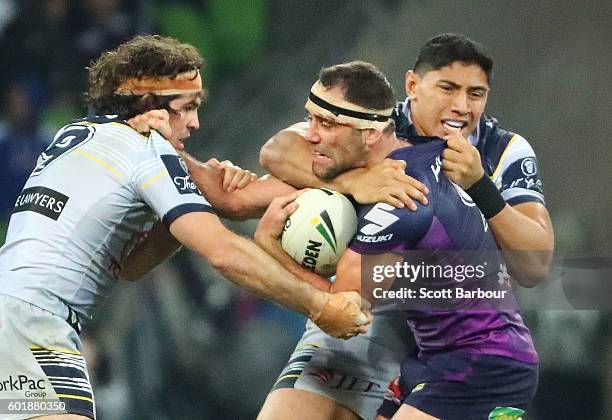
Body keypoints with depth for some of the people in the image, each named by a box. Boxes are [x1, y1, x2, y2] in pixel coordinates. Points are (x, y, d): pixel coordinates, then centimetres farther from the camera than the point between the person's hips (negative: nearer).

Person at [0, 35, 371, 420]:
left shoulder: (77, 133, 21)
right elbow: (223, 252, -14)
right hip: (31, 317, -9)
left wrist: (202, 196, 10)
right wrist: (319, 307, -8)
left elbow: (126, 265, 20)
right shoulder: (149, 149, -4)